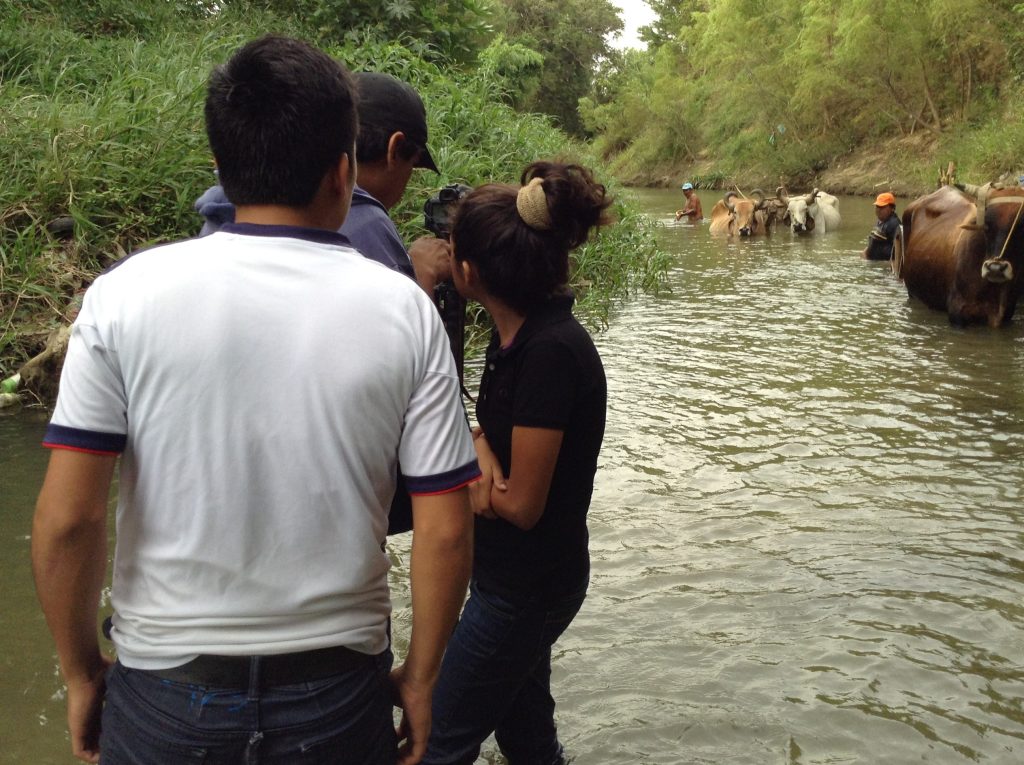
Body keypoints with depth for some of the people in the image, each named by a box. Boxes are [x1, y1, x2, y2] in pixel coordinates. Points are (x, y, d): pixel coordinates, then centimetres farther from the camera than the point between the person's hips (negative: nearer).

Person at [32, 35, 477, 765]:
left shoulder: (126, 294, -12)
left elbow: (67, 518, -12)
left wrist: (82, 671, 3)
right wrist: (420, 678, 4)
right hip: (337, 689, 1)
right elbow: (445, 531, -9)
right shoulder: (403, 309, -10)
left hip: (167, 685, 0)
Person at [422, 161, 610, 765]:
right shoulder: (519, 334, 0)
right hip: (518, 578, 9)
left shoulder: (551, 352, -26)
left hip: (525, 587, -8)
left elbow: (521, 504, -24)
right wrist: (481, 448, -14)